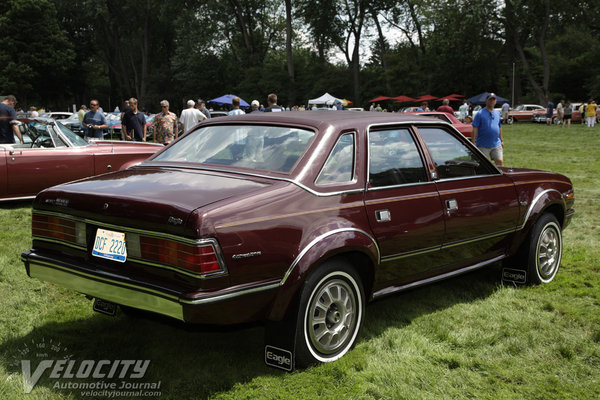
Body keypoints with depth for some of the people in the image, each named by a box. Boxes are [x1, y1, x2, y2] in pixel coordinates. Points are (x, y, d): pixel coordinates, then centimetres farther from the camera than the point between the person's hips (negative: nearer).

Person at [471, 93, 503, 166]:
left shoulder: (497, 113, 13)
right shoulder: (480, 114, -5)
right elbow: (475, 129, -8)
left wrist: (501, 140, 20)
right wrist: (473, 143, -13)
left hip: (496, 144, 4)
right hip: (483, 146, -4)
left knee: (500, 162, 0)